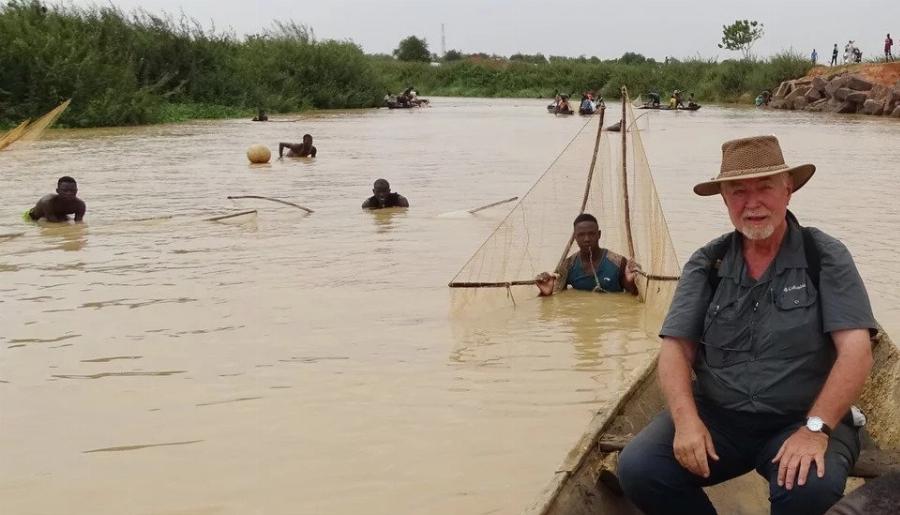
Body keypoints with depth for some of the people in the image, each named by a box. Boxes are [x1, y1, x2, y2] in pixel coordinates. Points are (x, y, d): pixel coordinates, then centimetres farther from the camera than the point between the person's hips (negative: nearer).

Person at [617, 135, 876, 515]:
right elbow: (676, 348, 0)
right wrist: (687, 420, -18)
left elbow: (855, 351, -12)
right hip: (717, 416, 3)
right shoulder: (706, 264, 4)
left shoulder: (826, 258, -4)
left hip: (801, 420, -2)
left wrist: (816, 428, -23)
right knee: (637, 469, -21)